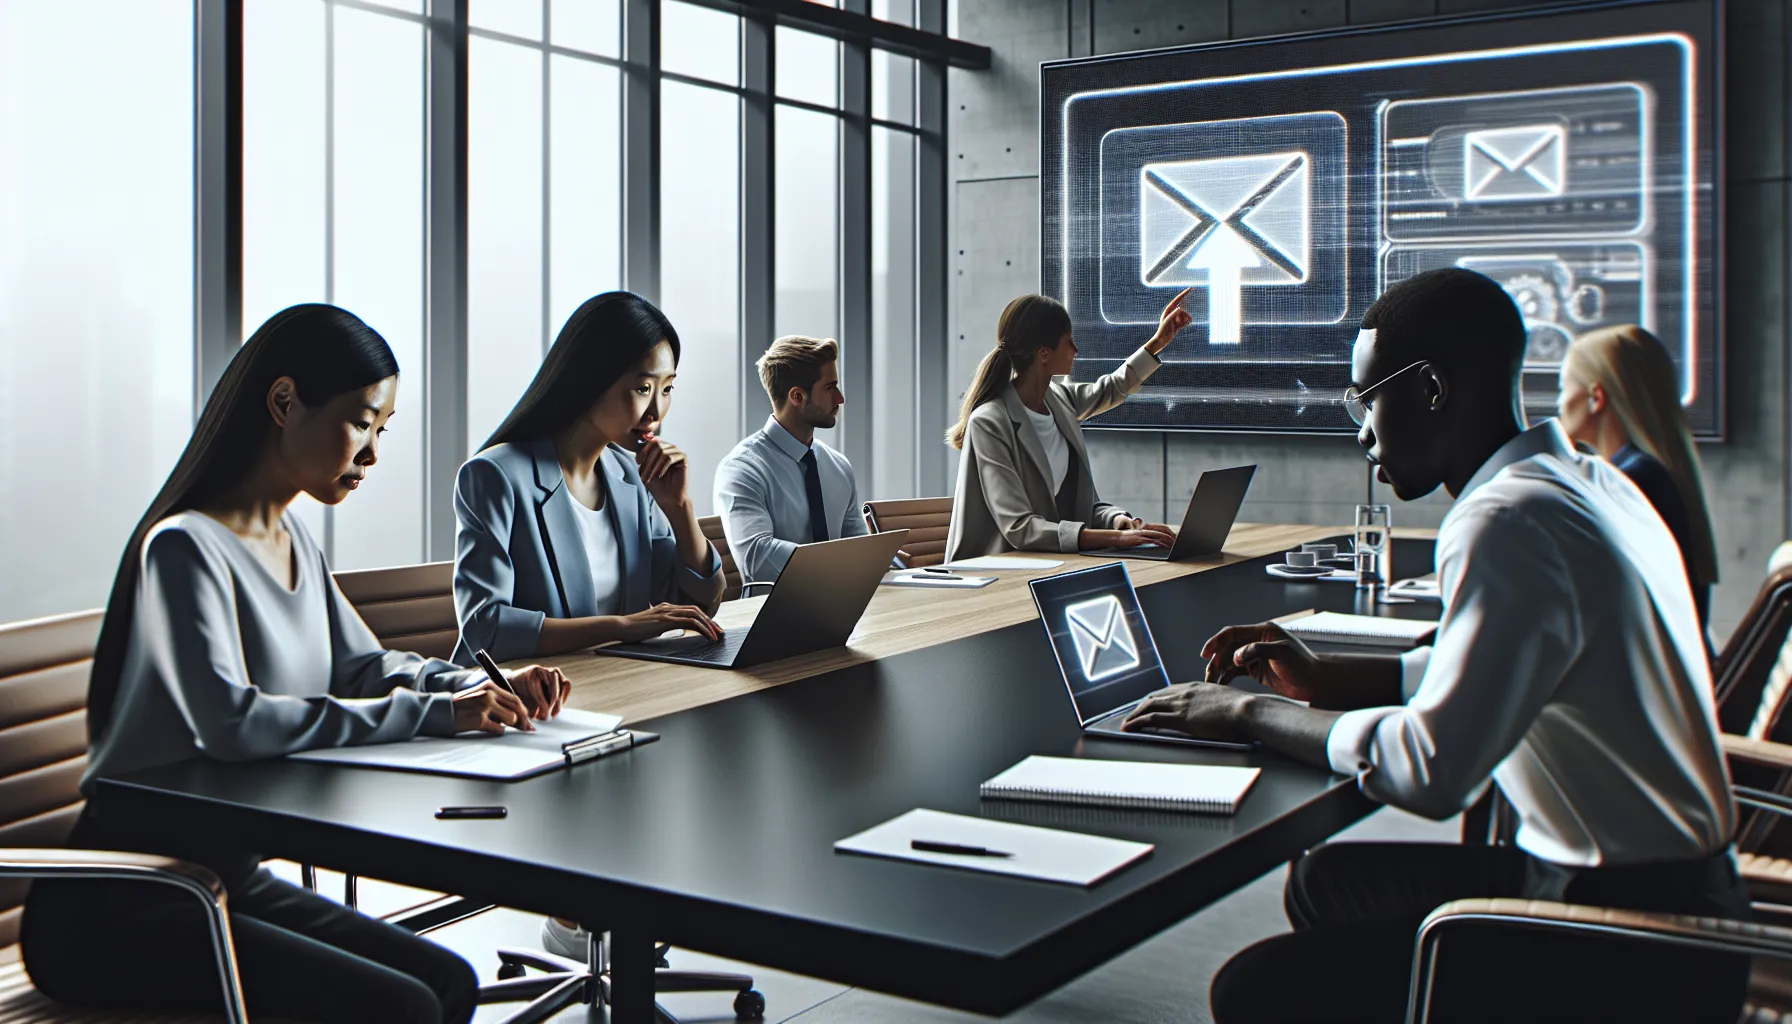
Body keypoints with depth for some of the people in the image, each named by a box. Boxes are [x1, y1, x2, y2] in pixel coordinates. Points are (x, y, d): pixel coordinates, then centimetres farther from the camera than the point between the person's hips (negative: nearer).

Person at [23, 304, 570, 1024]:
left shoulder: (291, 538, 8)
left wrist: (482, 689, -3)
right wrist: (432, 713, -28)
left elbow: (361, 665, 17)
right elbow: (230, 720, -33)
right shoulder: (185, 546, -19)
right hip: (116, 911, -9)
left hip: (226, 878, 9)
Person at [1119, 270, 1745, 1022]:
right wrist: (1323, 677, 12)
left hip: (1637, 957, -10)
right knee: (1328, 880, 21)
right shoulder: (1585, 482, 8)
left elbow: (1432, 769, -29)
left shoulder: (1509, 522, -24)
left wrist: (1253, 715, -14)